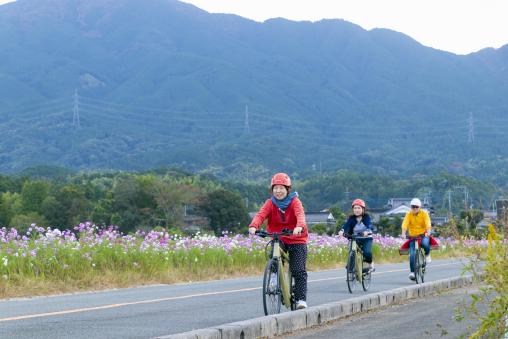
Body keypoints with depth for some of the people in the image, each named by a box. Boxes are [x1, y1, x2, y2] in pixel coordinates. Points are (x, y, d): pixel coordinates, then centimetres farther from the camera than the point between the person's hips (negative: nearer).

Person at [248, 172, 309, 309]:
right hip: (278, 239, 3)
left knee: (299, 270, -8)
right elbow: (261, 215, -18)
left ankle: (301, 299, -3)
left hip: (296, 239, -3)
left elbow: (300, 214, -28)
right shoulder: (270, 203, -2)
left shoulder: (295, 201, -9)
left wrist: (299, 227, -50)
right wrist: (253, 226, -40)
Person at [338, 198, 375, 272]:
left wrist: (367, 231, -50)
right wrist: (342, 231, -45)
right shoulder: (351, 218, -6)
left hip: (366, 238, -2)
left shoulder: (366, 217, -10)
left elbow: (370, 225, -27)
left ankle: (370, 263, 2)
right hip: (355, 239, 2)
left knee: (367, 252, -27)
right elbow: (346, 225, -22)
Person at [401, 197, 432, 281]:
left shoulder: (424, 214, -5)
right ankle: (412, 272, -7)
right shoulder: (408, 214, -3)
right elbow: (405, 224, -16)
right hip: (412, 236, 1)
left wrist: (428, 232, -37)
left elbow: (428, 224, -18)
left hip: (423, 234, -1)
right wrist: (403, 234, -34)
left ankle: (427, 255, -4)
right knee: (412, 254, -15)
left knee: (425, 243, -35)